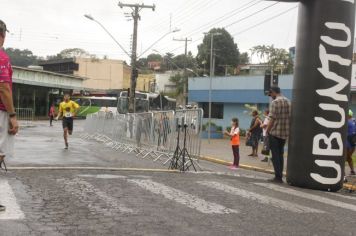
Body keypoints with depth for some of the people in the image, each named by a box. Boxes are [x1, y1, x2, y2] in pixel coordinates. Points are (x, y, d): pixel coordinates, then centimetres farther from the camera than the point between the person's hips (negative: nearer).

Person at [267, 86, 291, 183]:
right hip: (285, 133, 7)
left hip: (275, 132, -7)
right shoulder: (288, 101, 11)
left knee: (275, 155, 0)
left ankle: (278, 177, -1)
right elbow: (289, 117, 13)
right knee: (280, 154, 15)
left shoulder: (275, 102, -12)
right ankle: (280, 176, 16)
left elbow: (272, 119, -16)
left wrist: (267, 131, -7)